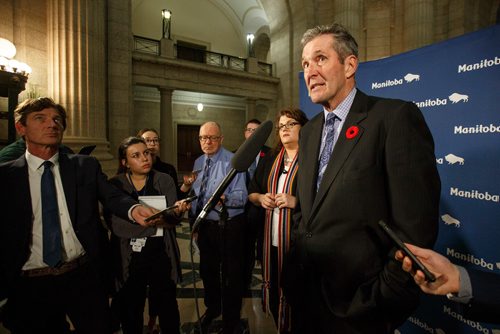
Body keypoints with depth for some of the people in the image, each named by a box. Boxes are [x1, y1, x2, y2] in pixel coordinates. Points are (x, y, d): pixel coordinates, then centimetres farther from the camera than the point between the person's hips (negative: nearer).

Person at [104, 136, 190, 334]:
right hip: (128, 258, 0)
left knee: (168, 308, 11)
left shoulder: (165, 180, 0)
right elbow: (115, 224, -15)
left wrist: (177, 211, -30)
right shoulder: (115, 184, -3)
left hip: (161, 255, 1)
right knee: (130, 312, 15)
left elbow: (172, 220, -7)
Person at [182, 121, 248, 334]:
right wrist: (194, 225, 15)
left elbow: (241, 197, -20)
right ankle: (212, 309, 51)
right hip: (204, 226, 7)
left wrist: (224, 198, -40)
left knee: (231, 274, 8)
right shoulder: (198, 162, 8)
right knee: (207, 270, 24)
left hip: (229, 226, -6)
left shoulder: (233, 162, -13)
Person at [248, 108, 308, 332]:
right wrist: (260, 198, -1)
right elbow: (251, 192, 19)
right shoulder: (269, 161, 14)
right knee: (274, 288, 16)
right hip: (271, 238, 6)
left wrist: (296, 201, -21)